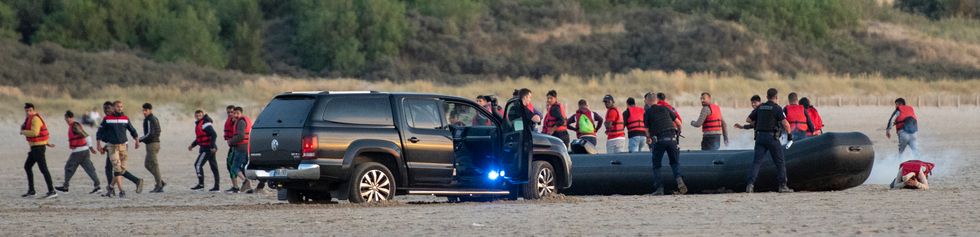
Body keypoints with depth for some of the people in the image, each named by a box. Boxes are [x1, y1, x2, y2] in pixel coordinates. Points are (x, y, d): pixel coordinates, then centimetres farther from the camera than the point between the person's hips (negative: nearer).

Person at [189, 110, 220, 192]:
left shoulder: (205, 124, -14)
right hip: (204, 148, 10)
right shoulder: (198, 124, 17)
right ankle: (217, 186, 8)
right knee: (213, 167, 8)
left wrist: (212, 146, -27)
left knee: (198, 164, -8)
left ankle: (201, 183, -7)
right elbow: (199, 138, 29)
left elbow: (214, 135, -22)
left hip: (207, 148, -10)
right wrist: (192, 145, 19)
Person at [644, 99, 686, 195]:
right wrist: (679, 132, 37)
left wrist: (648, 139, 30)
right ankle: (679, 179, -14)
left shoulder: (647, 113, 6)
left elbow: (647, 129, 8)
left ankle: (659, 188, 1)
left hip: (658, 139, -2)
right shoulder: (665, 108, 14)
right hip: (671, 138, 2)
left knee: (656, 165, 11)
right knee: (675, 162, 13)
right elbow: (678, 123, 16)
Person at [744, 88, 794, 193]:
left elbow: (748, 120, 15)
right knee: (780, 162, 7)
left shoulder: (760, 107, 11)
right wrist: (789, 134, 1)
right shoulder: (776, 108, -5)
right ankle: (782, 185, 7)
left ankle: (750, 184, -13)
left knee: (757, 161, 1)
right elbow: (785, 123, -14)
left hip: (760, 136, 4)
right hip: (772, 137, -4)